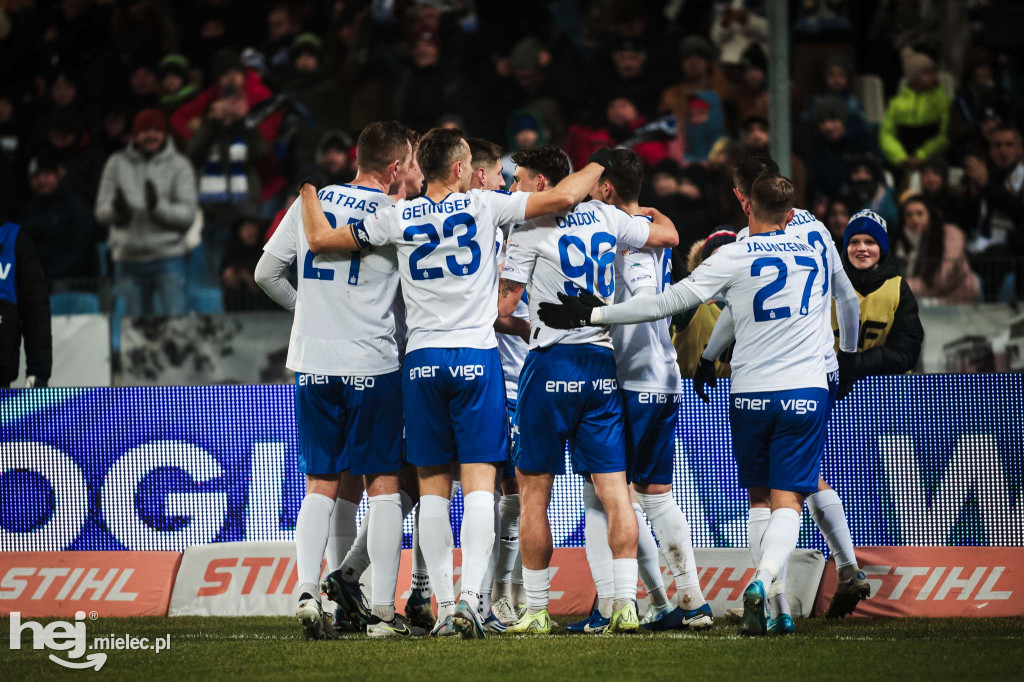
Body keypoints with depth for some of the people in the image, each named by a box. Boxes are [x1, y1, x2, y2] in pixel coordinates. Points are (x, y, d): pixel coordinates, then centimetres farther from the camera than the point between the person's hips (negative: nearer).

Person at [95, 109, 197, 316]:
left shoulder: (179, 165, 3)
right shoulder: (118, 163, 9)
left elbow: (188, 214, -6)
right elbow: (101, 212, 5)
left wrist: (158, 207, -23)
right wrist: (116, 209, -19)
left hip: (167, 258, -2)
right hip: (127, 259, 2)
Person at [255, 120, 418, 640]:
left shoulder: (310, 202, 5)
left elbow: (266, 274, 10)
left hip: (312, 362, 3)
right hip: (372, 365, -3)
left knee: (319, 486, 10)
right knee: (383, 485, 4)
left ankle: (307, 589, -6)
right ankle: (382, 610, 2)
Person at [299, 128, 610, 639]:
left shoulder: (398, 218, 3)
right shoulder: (484, 206, -2)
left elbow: (320, 240, 8)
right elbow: (560, 198, -6)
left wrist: (308, 193, 26)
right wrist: (599, 167, 13)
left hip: (422, 361, 2)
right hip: (477, 356, -2)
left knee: (433, 486, 6)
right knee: (479, 481, -3)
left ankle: (444, 607, 3)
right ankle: (470, 596, -16)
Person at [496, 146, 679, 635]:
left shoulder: (530, 226, -6)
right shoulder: (604, 216, 8)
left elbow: (503, 305, -8)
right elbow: (667, 235, 21)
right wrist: (649, 211, 41)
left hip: (552, 362, -4)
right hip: (603, 363, 4)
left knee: (534, 491, 3)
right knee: (614, 490, 2)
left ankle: (536, 609, 3)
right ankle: (625, 604, -5)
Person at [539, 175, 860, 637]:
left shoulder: (733, 257, -3)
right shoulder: (818, 252, 9)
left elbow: (668, 303, -7)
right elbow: (849, 306, 28)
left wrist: (594, 314, 0)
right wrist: (848, 356, 48)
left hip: (750, 395, -1)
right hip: (806, 392, 1)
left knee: (760, 498, 15)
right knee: (787, 502, -4)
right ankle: (763, 580, -29)